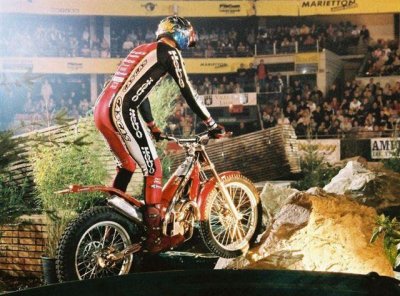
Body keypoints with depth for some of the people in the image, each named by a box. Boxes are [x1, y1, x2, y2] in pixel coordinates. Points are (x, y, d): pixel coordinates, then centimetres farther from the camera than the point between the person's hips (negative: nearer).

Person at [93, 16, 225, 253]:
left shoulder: (143, 50, 28)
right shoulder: (169, 52, 2)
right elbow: (188, 92, -2)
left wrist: (153, 127, 42)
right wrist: (213, 126, 2)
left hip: (103, 110, 9)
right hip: (122, 112, -9)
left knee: (127, 165, 24)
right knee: (153, 168, -4)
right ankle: (156, 237, -3)